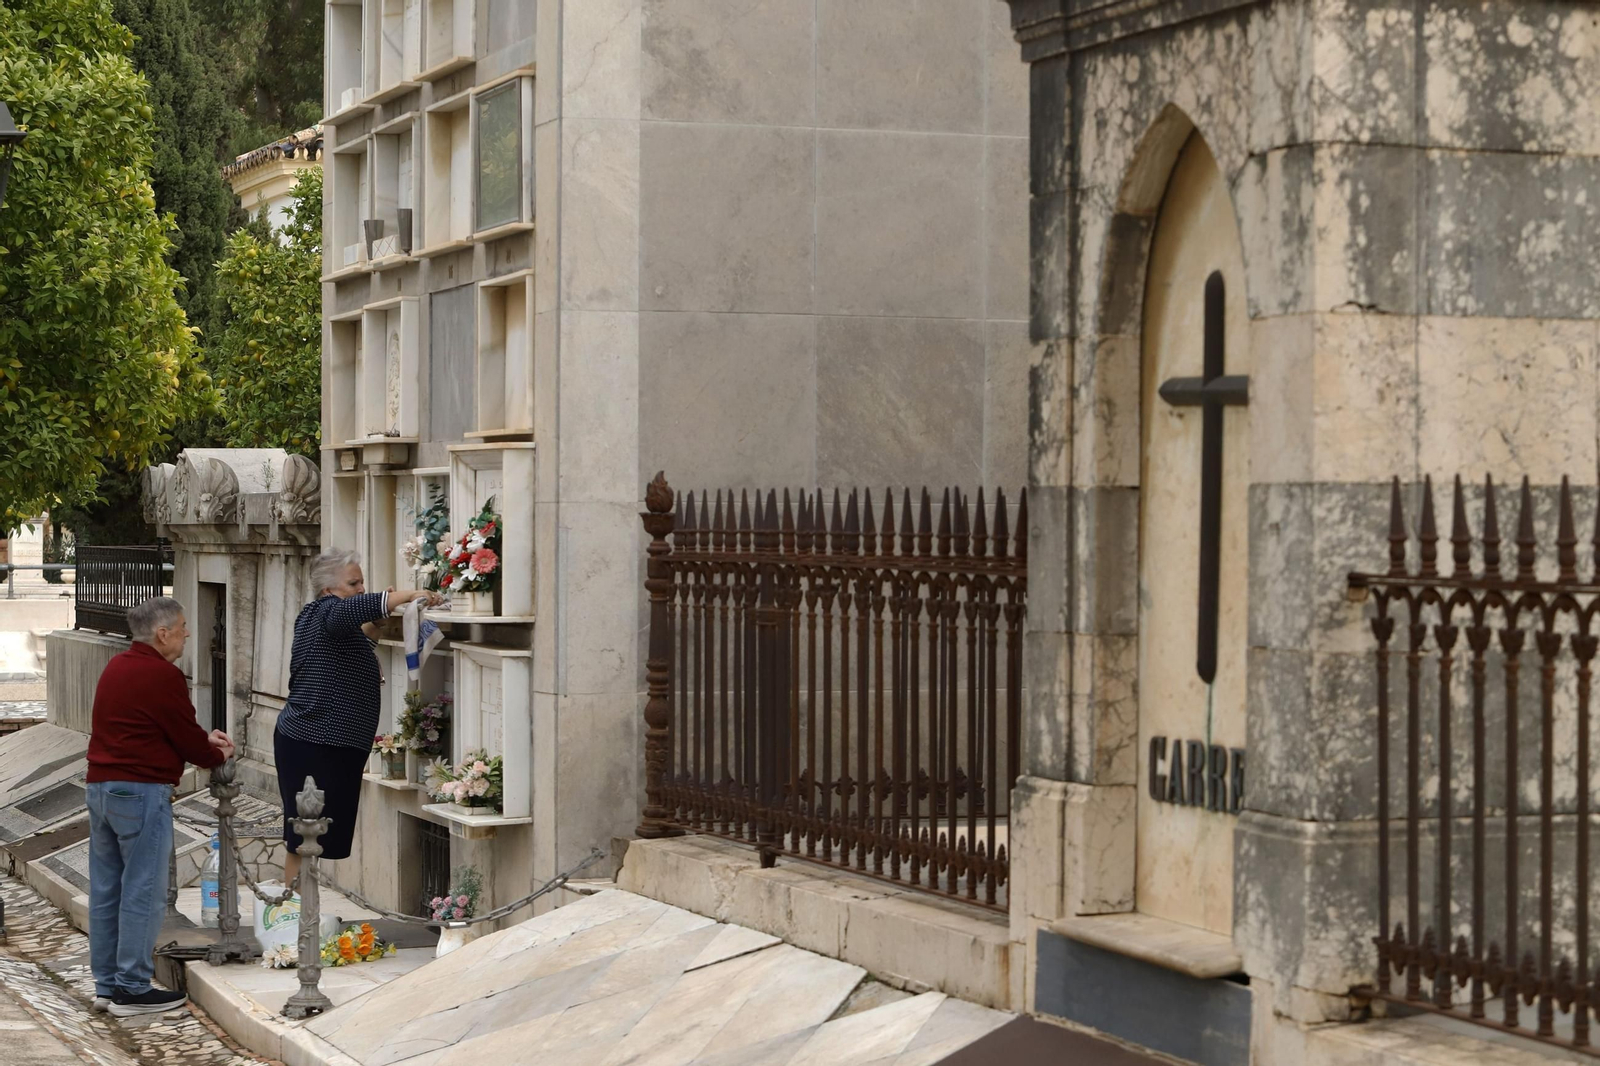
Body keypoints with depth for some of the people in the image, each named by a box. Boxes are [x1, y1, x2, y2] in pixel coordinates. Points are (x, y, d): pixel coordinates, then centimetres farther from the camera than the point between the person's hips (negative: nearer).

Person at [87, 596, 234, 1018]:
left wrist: (205, 738, 18)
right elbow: (187, 740, -9)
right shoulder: (162, 675, -14)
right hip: (141, 792, -9)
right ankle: (132, 989, -1)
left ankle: (107, 984, 17)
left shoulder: (117, 667, 14)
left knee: (106, 889, 12)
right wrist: (218, 755, 11)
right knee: (143, 892, -3)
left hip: (101, 788, 9)